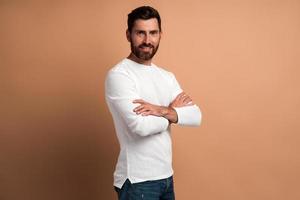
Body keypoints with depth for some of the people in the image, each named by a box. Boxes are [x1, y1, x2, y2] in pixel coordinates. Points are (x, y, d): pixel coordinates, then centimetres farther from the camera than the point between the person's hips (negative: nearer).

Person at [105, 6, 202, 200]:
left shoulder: (167, 76, 8)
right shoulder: (118, 75, -14)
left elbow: (196, 116, -2)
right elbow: (141, 126, -25)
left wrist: (162, 110, -20)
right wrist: (174, 110, -7)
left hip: (166, 175, 7)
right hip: (137, 180, -7)